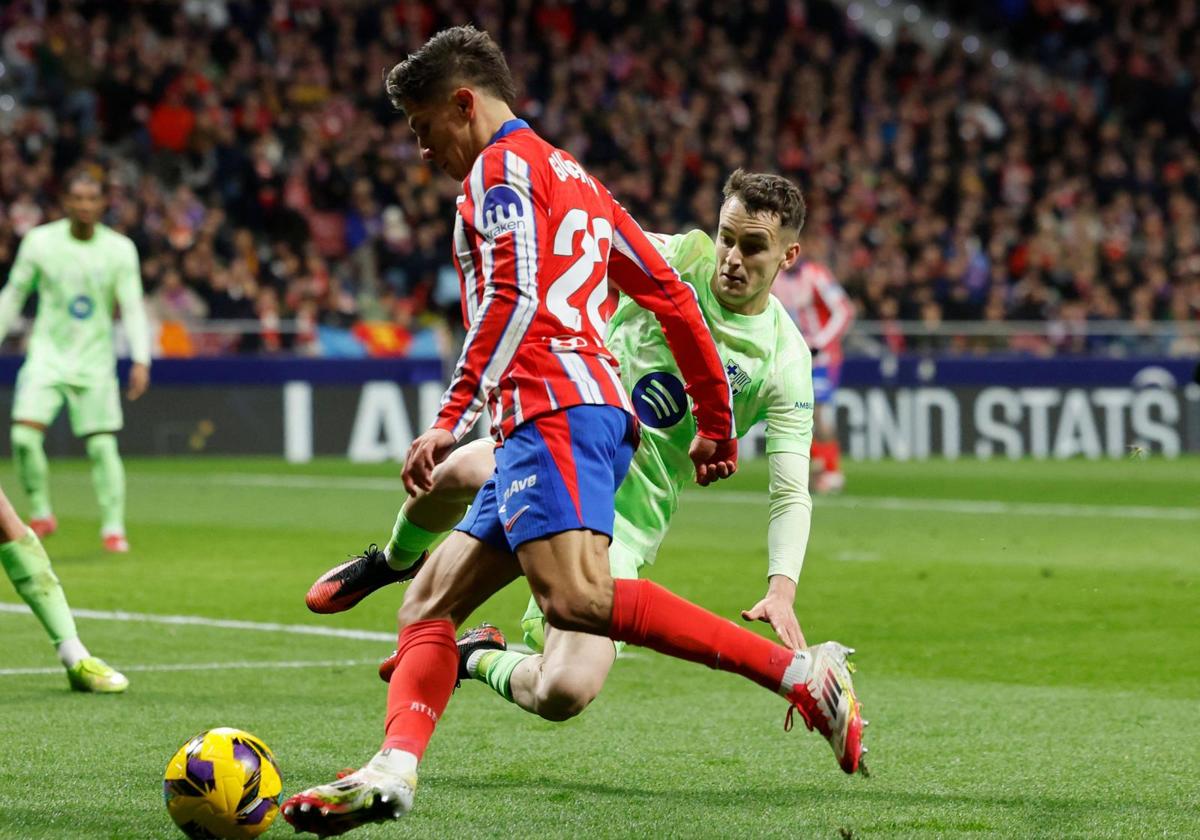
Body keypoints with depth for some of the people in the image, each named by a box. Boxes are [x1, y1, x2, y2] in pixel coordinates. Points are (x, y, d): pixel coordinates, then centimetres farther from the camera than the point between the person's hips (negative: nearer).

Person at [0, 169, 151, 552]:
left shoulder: (120, 248, -4)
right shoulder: (40, 241, -4)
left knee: (102, 445, -4)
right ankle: (41, 513, 3)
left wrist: (141, 360, -15)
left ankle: (113, 528, 7)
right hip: (48, 355, 0)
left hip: (95, 360, 0)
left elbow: (133, 308, -5)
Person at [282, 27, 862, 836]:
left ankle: (798, 673, -29)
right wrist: (717, 425, 30)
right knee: (431, 602, 6)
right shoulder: (572, 178, 29)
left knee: (576, 599, -28)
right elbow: (672, 295, 28)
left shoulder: (503, 165, 1)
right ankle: (393, 770, -14)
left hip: (554, 411, -11)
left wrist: (452, 424, -17)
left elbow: (513, 301, -14)